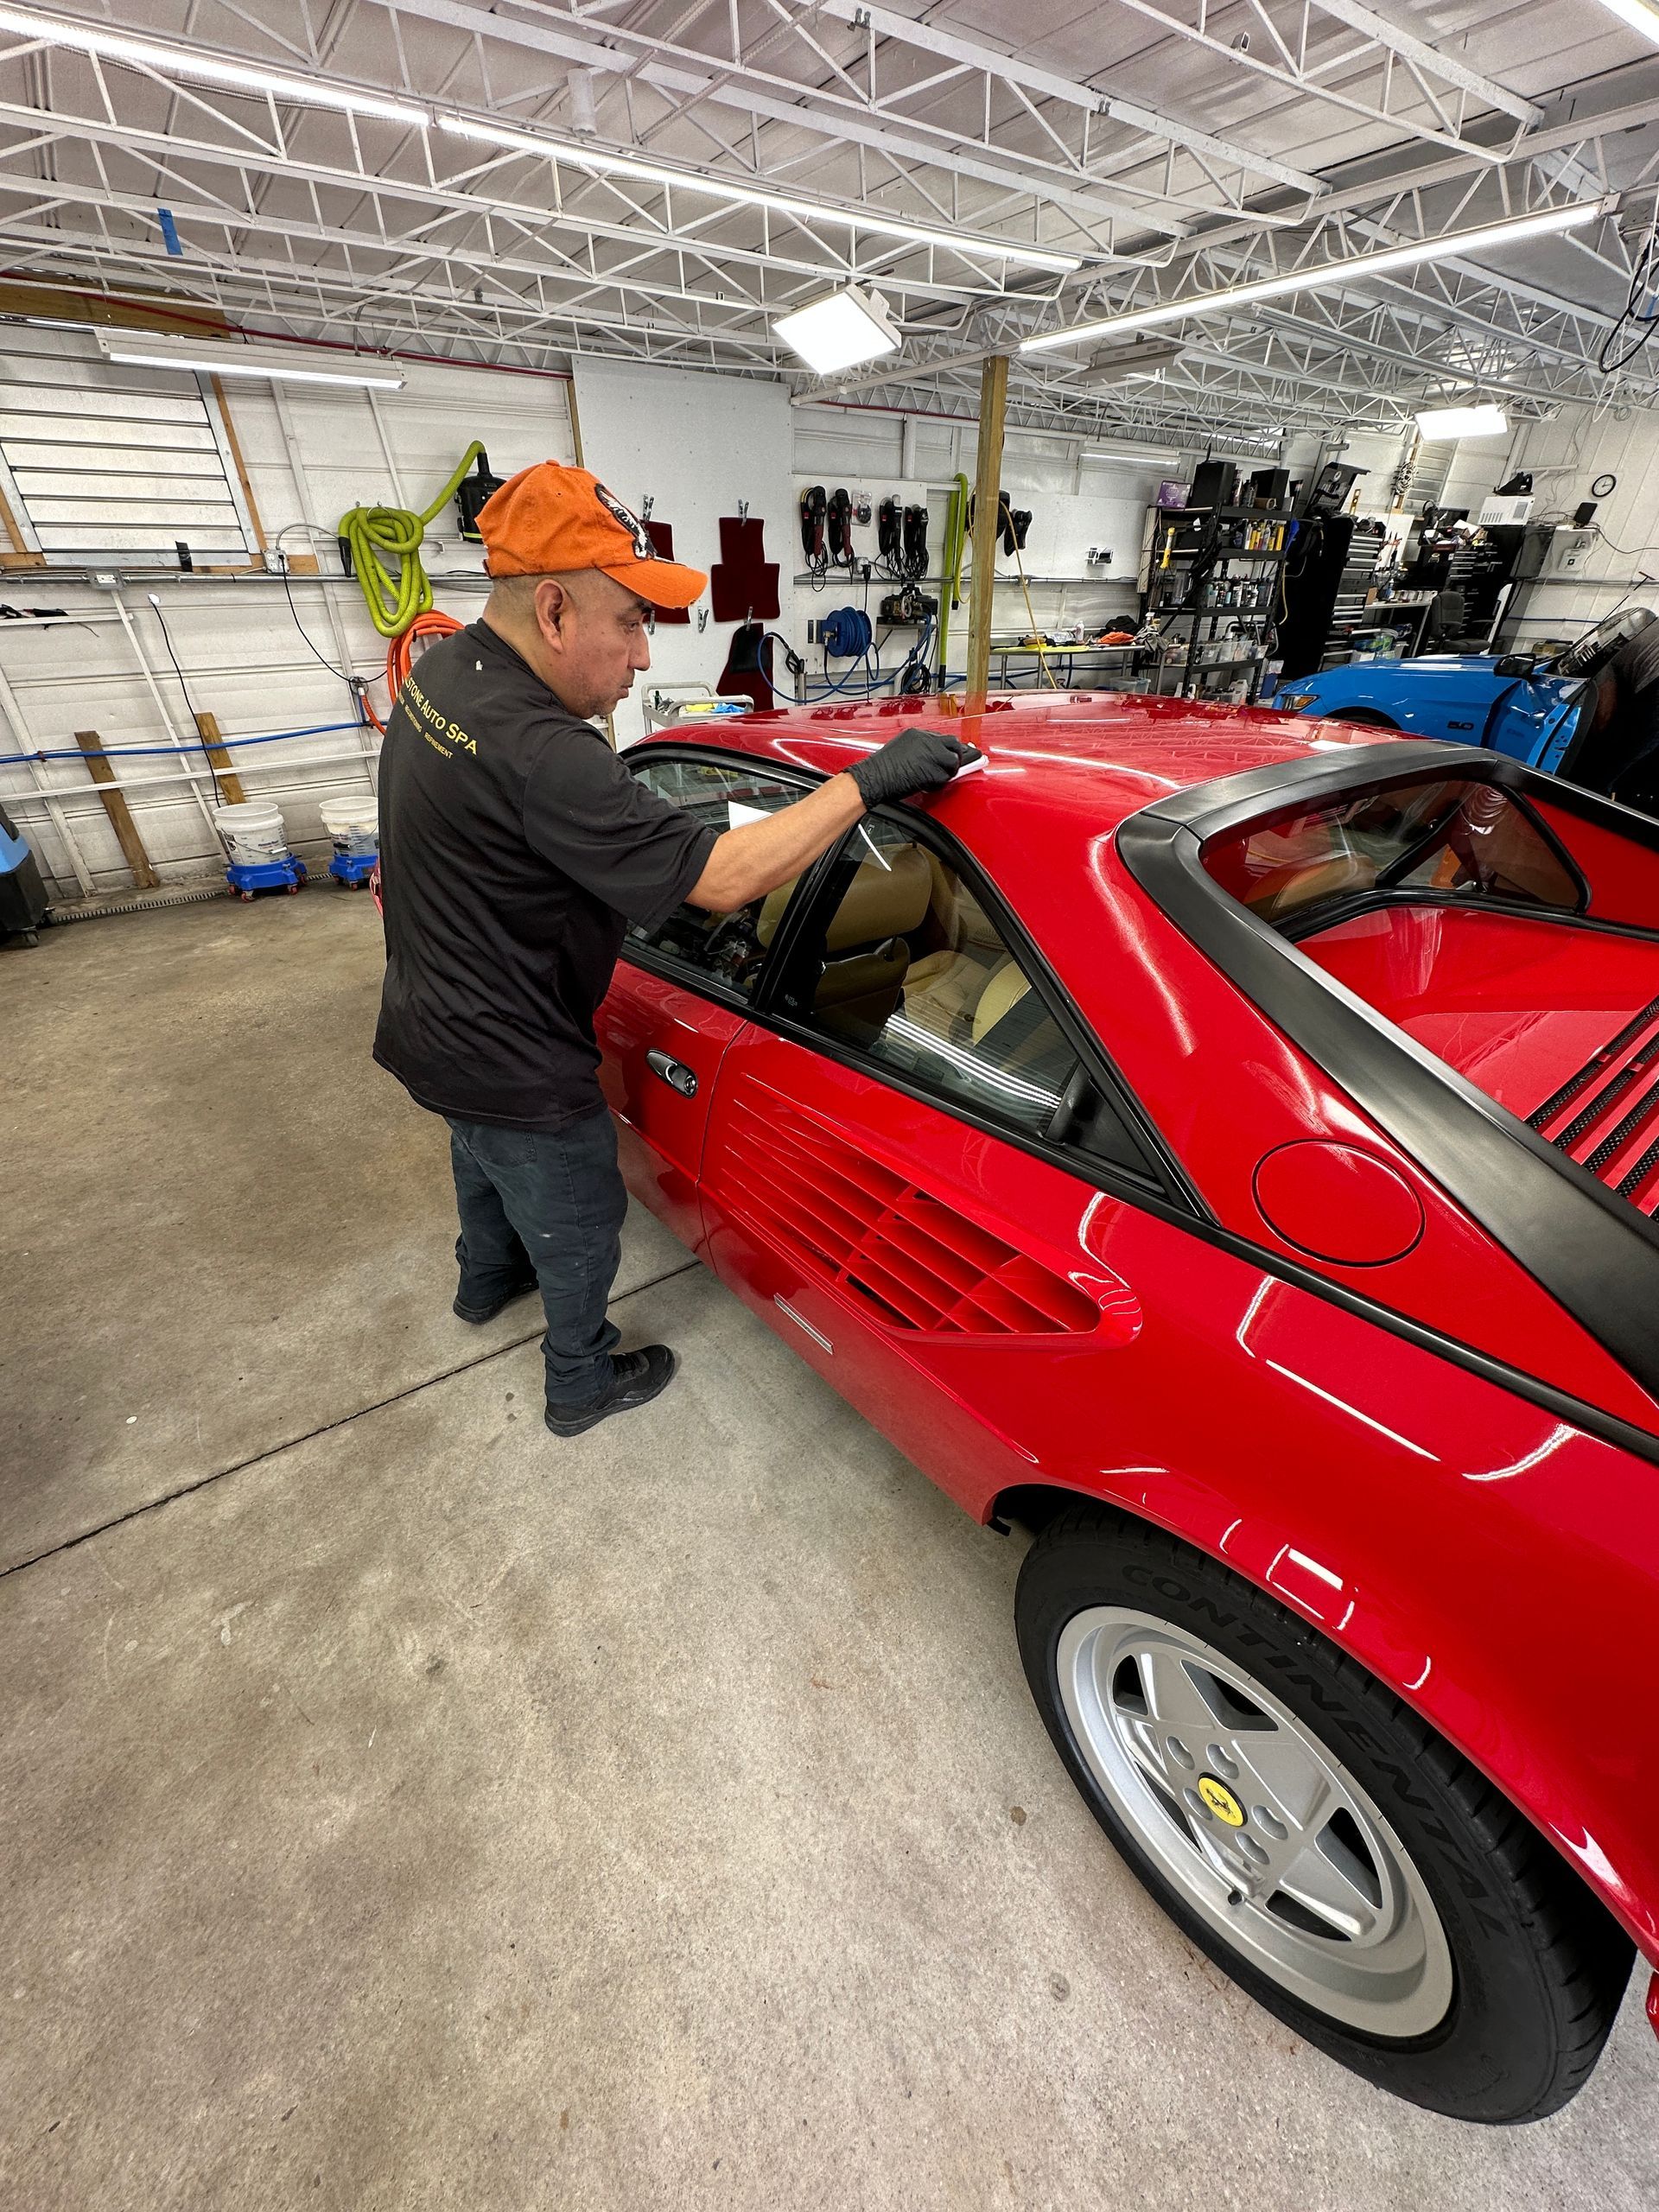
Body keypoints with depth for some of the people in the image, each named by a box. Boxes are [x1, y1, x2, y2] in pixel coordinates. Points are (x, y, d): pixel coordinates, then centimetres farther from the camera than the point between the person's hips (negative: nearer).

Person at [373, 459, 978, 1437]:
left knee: (485, 1163, 34)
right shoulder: (540, 755, -35)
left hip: (435, 1027, 10)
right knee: (578, 1229, 14)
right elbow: (720, 878, -35)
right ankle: (584, 1383, 39)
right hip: (516, 1076, -9)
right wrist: (867, 780, -29)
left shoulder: (445, 670, -3)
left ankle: (487, 1279, 62)